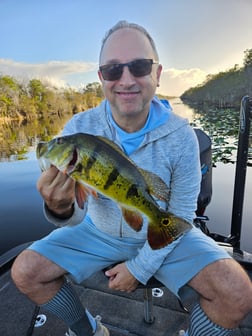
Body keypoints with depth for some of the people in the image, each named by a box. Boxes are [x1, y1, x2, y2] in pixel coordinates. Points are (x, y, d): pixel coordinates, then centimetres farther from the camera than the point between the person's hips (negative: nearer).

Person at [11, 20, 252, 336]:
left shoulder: (181, 137, -19)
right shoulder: (77, 129, -16)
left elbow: (179, 216, -10)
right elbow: (77, 215, -14)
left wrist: (140, 268, -10)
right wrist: (61, 208, -38)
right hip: (99, 232, 2)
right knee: (25, 271, -8)